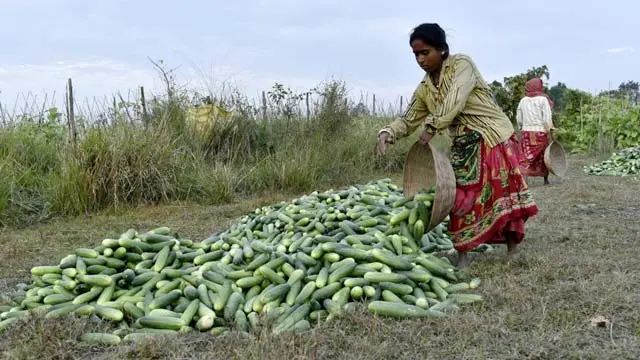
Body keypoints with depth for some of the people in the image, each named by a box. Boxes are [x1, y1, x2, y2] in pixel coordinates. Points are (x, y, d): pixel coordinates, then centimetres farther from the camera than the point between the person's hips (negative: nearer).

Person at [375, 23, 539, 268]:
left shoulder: (461, 64, -11)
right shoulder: (424, 89, 7)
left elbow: (454, 100, -26)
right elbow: (408, 120, 8)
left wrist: (432, 127, -27)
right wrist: (387, 133, -11)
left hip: (494, 138, -5)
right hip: (465, 146, 5)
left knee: (504, 194, 0)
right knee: (463, 197, -1)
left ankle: (512, 248, 14)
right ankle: (462, 254, 7)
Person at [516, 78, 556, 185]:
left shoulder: (523, 100, 4)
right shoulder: (543, 99, -7)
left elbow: (518, 119, 8)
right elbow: (547, 118, -12)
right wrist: (550, 128, -1)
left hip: (526, 132, 2)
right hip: (541, 132, -2)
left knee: (526, 158, 1)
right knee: (545, 156, 15)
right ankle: (546, 179, 26)